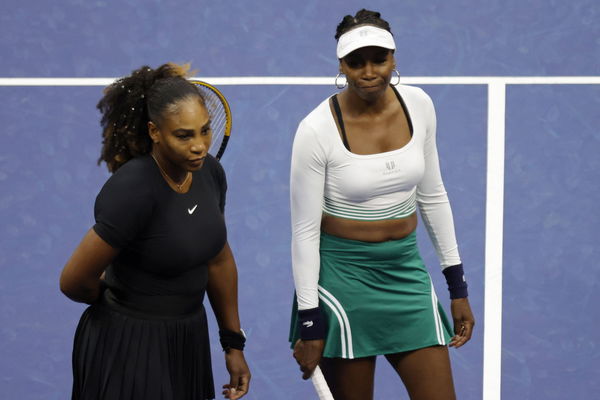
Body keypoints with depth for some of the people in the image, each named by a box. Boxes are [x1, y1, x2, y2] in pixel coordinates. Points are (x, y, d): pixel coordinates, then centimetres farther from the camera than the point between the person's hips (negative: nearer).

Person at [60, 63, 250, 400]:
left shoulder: (210, 171, -3)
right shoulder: (133, 190, -25)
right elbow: (75, 281, -21)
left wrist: (233, 343, 15)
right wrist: (112, 300, 0)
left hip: (189, 343, 7)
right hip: (129, 349, -7)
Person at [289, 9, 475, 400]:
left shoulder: (418, 104, -3)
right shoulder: (317, 129, -17)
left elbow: (432, 196, 8)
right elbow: (304, 231, -12)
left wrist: (458, 287, 9)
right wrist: (309, 322, -11)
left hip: (406, 269, 4)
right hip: (343, 276, -4)